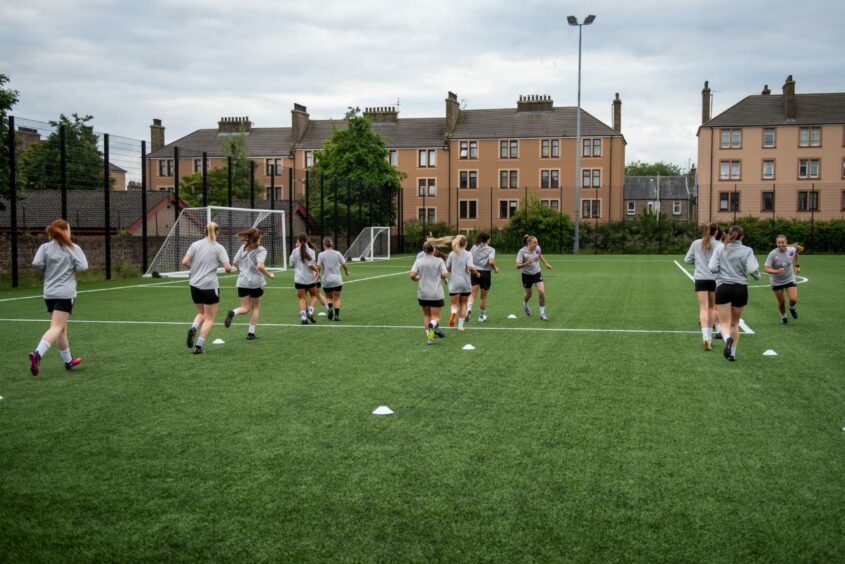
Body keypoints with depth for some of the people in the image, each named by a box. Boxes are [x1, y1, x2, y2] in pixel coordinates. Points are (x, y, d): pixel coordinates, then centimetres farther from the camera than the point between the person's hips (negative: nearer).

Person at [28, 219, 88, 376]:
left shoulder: (45, 247, 4)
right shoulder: (74, 248, -2)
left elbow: (36, 263, -10)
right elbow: (82, 267, -10)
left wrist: (48, 269, 9)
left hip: (49, 293, 5)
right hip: (65, 293, -5)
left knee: (61, 328, 16)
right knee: (56, 328, -11)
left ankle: (68, 361, 28)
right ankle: (37, 354, -34)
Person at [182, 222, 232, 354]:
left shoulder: (195, 245, 4)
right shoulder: (219, 248, -4)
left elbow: (184, 262, -4)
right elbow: (227, 267, -12)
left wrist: (194, 267, 15)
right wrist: (229, 269, 12)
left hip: (195, 285, 4)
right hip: (210, 286, -4)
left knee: (201, 313, 24)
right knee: (209, 318, 8)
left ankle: (193, 328, -5)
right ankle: (199, 346, -1)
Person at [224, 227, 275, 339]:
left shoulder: (243, 247, 7)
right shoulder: (261, 250, -10)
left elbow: (235, 262, 9)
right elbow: (260, 266, -21)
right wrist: (269, 274, -7)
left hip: (242, 282, 4)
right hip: (256, 282, -4)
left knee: (245, 308, 9)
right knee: (256, 307, 14)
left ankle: (233, 312, -25)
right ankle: (251, 332, 12)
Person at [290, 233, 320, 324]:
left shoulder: (295, 251, -2)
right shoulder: (310, 251, -7)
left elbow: (291, 264, 5)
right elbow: (310, 265, -18)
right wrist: (317, 270, -2)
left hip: (299, 279, 1)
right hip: (310, 278, -1)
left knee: (303, 298, 6)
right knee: (314, 295, 19)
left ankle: (303, 317, -8)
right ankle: (310, 312, 1)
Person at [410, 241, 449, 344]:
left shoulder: (418, 261, 0)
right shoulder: (439, 261, -5)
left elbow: (412, 275, -10)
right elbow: (445, 275, -11)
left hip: (423, 294, 2)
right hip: (436, 294, -2)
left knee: (426, 315, 19)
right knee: (436, 317, 2)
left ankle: (429, 337, 10)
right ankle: (434, 324, -33)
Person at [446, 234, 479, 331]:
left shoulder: (452, 254, 2)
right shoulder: (468, 254, -6)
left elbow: (447, 268, 3)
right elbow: (470, 267, -17)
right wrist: (477, 273, 0)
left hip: (454, 282, 1)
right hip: (465, 282, 0)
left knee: (455, 304, 4)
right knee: (463, 303, 16)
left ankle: (454, 313, -31)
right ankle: (460, 325, 14)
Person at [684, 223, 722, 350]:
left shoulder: (696, 243, 3)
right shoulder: (719, 245, -4)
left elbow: (687, 260, 8)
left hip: (700, 279, 1)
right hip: (715, 279, 0)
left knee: (704, 308, -4)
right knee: (712, 308, 15)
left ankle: (706, 337, -21)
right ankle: (709, 336, 22)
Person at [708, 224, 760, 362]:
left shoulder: (719, 249, 2)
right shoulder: (747, 250, -2)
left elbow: (713, 268, -5)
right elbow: (752, 269, -12)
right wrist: (757, 276, 9)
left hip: (723, 287, 0)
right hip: (741, 288, 1)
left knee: (725, 323, -1)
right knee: (735, 323, 16)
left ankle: (727, 338, -34)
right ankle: (732, 352, 15)